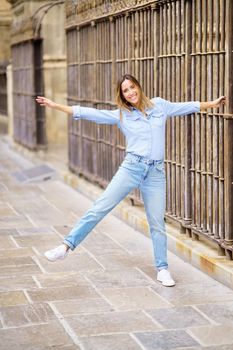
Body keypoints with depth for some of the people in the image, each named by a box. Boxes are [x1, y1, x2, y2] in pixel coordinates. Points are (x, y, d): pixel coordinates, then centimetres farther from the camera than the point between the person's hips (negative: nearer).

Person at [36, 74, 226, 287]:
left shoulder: (159, 105, 8)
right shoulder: (120, 115, 4)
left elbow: (187, 107, 21)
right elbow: (89, 113, 1)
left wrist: (212, 104, 27)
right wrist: (56, 106, -3)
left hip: (156, 173, 1)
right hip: (131, 168, -1)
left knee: (157, 223, 4)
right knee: (100, 208, -8)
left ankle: (162, 269, 15)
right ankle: (66, 246, -6)